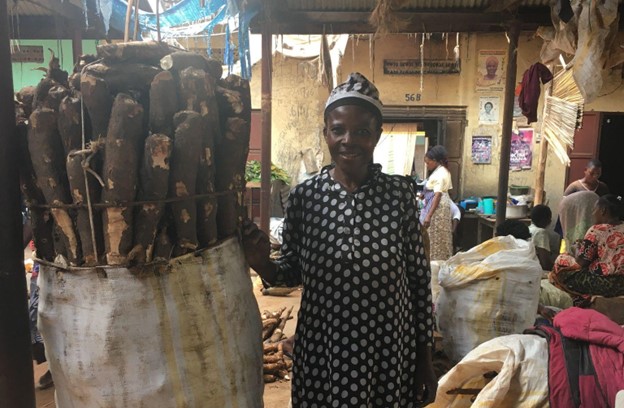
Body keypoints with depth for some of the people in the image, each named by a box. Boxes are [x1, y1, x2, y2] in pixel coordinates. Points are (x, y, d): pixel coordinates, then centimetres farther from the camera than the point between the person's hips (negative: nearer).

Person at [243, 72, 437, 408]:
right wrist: (262, 264, -20)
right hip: (322, 349, 0)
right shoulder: (304, 196, -8)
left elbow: (419, 276, -2)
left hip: (390, 351, 0)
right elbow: (292, 273, 2)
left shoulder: (400, 193, -9)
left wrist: (425, 357, 1)